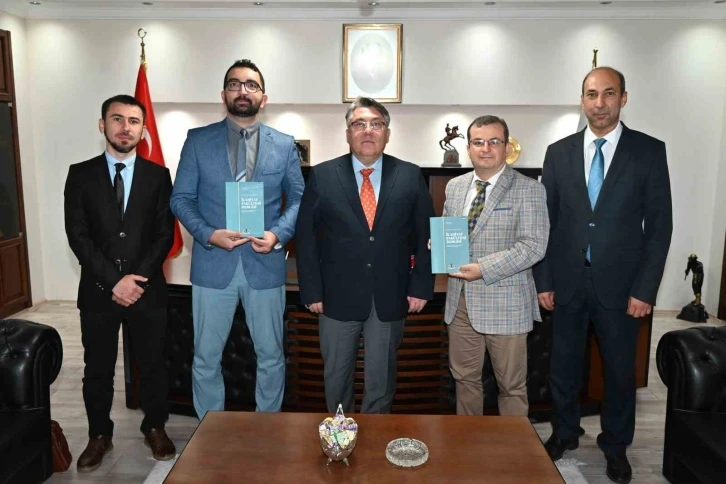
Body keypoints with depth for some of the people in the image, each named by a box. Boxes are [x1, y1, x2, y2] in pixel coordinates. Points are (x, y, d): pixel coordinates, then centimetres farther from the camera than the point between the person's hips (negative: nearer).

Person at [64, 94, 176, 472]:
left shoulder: (158, 175, 3)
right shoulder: (80, 174, 2)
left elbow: (164, 235, -2)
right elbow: (77, 236, -5)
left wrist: (137, 279, -13)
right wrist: (114, 280, -14)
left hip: (147, 289, 0)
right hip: (98, 291, 0)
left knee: (152, 365, 11)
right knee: (97, 369, 12)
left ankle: (155, 429, 30)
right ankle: (99, 435, 30)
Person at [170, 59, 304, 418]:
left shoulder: (284, 145, 5)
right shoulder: (198, 140, 3)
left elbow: (298, 198, 6)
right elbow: (180, 198, 2)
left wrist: (279, 233, -12)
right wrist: (208, 234, -14)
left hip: (265, 265, 1)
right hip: (213, 264, 0)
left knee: (270, 356, 11)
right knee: (206, 357, 10)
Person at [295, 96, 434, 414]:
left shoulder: (410, 176, 0)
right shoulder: (322, 176, -2)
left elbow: (426, 234, 3)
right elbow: (305, 236, -1)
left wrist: (420, 287, -3)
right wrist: (311, 290, -6)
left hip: (390, 298, 1)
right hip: (337, 297, 0)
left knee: (381, 379, 14)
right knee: (336, 376, 15)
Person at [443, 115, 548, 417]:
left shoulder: (528, 190, -7)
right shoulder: (455, 187, 10)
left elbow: (533, 245, -15)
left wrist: (483, 269, -22)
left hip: (505, 304, -5)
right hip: (460, 301, 5)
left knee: (511, 385, 9)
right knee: (464, 378, 17)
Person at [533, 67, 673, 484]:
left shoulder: (649, 151, -3)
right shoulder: (559, 152, 3)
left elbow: (659, 225, -4)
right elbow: (547, 221, 4)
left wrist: (645, 289, -8)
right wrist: (544, 280, 1)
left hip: (620, 285, -1)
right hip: (567, 282, 2)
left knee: (620, 369, 13)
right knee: (564, 365, 14)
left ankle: (616, 445, 34)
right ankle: (564, 432, 36)